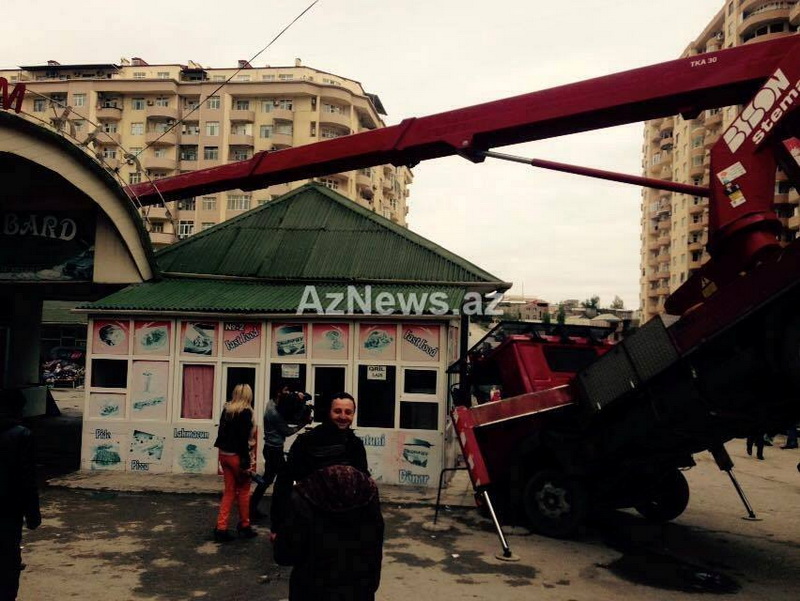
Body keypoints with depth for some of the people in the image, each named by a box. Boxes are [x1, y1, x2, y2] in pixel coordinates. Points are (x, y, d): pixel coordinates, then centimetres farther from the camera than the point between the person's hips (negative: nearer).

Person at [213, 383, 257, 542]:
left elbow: (223, 432, 10)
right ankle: (244, 526, 21)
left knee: (229, 491, 12)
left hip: (224, 454, 7)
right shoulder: (245, 412, -14)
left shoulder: (226, 409, 6)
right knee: (243, 491, 10)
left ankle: (221, 528, 8)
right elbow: (243, 439, -18)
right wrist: (246, 463, -16)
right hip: (236, 455, -6)